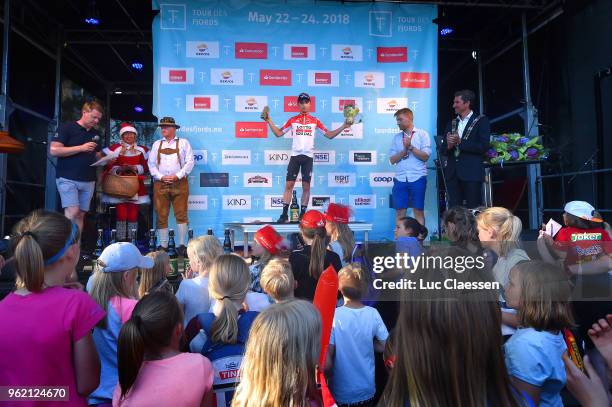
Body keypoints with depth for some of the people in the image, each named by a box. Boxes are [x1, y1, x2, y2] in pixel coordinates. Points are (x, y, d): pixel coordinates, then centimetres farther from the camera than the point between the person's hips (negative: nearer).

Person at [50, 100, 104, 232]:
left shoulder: (95, 133, 15)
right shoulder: (66, 127, -4)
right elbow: (53, 150, -13)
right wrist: (81, 148, -17)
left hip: (88, 180, 6)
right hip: (68, 178, -6)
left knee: (80, 215, 7)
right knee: (72, 212, -16)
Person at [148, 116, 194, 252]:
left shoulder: (183, 142, 8)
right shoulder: (157, 144, 16)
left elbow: (189, 162, -1)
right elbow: (151, 164, 10)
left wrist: (177, 176, -11)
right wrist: (161, 177, -6)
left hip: (180, 183, -2)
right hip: (160, 184, 3)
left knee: (181, 215, -4)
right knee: (161, 216, 1)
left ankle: (181, 246, 3)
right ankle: (163, 246, 9)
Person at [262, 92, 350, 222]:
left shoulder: (315, 121, 9)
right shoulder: (292, 120, 9)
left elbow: (329, 135, 10)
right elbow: (278, 133, 10)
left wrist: (344, 126, 2)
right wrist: (269, 121, 2)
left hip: (308, 157, 0)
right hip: (295, 155, 0)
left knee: (306, 187, 2)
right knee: (289, 185, -3)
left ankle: (302, 214, 10)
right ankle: (284, 214, 3)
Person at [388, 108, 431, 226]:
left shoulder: (422, 134, 5)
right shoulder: (396, 137, 14)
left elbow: (425, 156, -4)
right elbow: (392, 160, 7)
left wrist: (410, 147, -8)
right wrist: (405, 149, -6)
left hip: (418, 178, -3)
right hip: (400, 179, 3)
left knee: (418, 211, 2)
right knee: (399, 212, 1)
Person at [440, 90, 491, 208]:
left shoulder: (481, 121, 2)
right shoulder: (451, 123, 18)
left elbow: (483, 147, -10)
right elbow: (442, 150, 14)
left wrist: (460, 142, -13)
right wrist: (448, 145, -8)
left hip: (472, 173, -5)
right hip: (452, 173, 5)